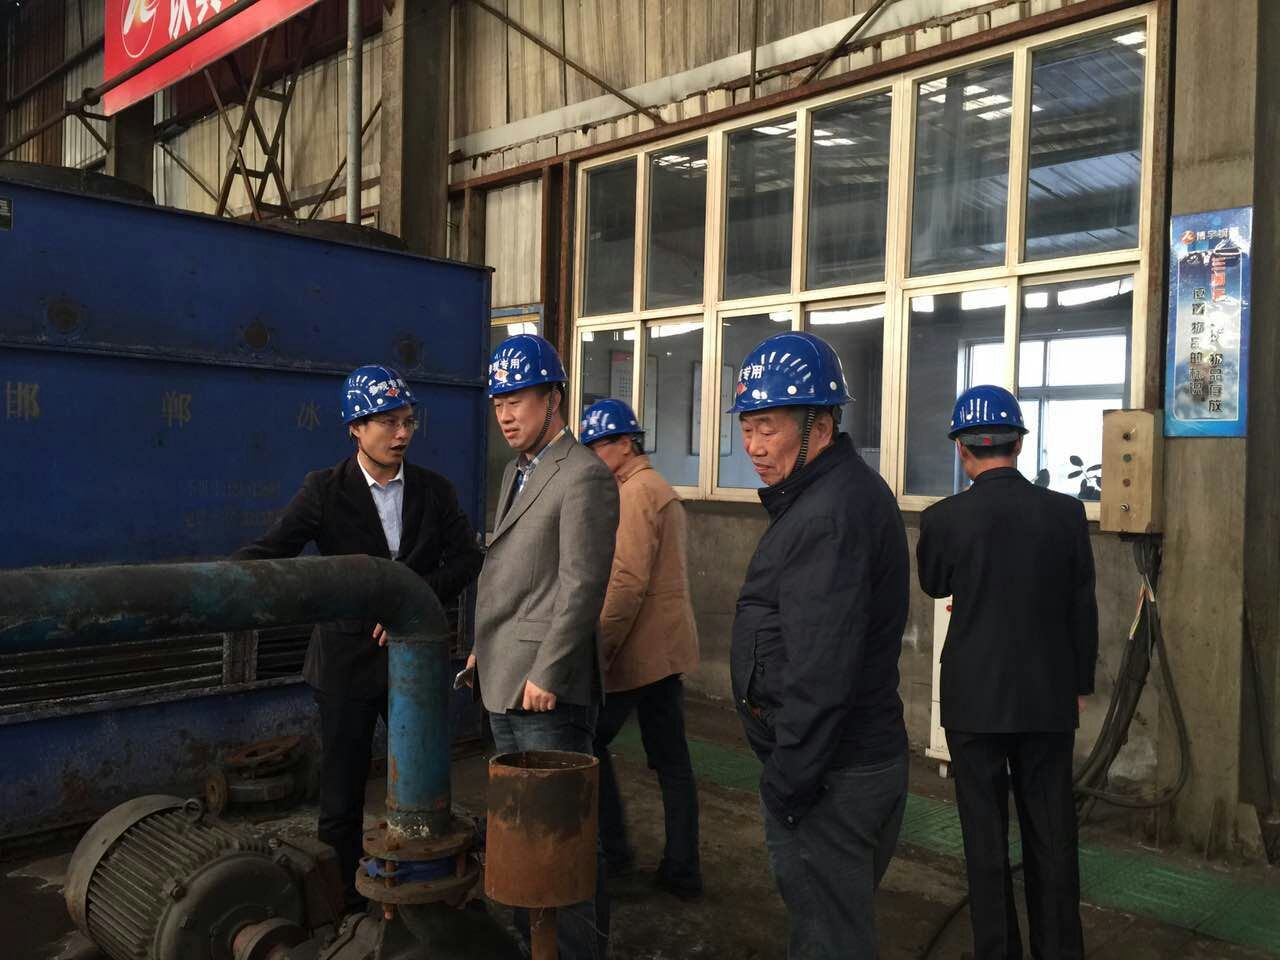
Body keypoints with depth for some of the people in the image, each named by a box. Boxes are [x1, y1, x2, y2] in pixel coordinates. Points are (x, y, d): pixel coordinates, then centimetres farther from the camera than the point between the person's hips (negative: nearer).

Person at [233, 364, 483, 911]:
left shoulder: (434, 491, 3)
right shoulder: (324, 490, -5)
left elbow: (467, 558, -2)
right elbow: (271, 550, -11)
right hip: (348, 658, -2)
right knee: (341, 789, 7)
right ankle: (341, 901, 24)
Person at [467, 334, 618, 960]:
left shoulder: (584, 476, -13)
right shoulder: (516, 472, 15)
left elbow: (581, 586, -18)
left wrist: (546, 675, -19)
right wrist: (485, 649, 15)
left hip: (547, 686, -9)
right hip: (503, 680, 9)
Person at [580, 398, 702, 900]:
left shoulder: (635, 493, -14)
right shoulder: (661, 489, 17)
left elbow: (627, 582, -22)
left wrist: (599, 649, -19)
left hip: (640, 649, -9)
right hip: (670, 646, 10)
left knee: (590, 742, 5)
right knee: (671, 759, 11)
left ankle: (613, 849, 14)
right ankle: (681, 869, 18)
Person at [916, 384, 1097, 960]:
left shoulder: (943, 519, -13)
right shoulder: (1065, 513, -7)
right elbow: (1083, 607, 0)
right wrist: (1080, 684, 12)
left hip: (976, 698, -2)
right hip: (1050, 698, 2)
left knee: (985, 834, 10)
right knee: (1052, 836, 15)